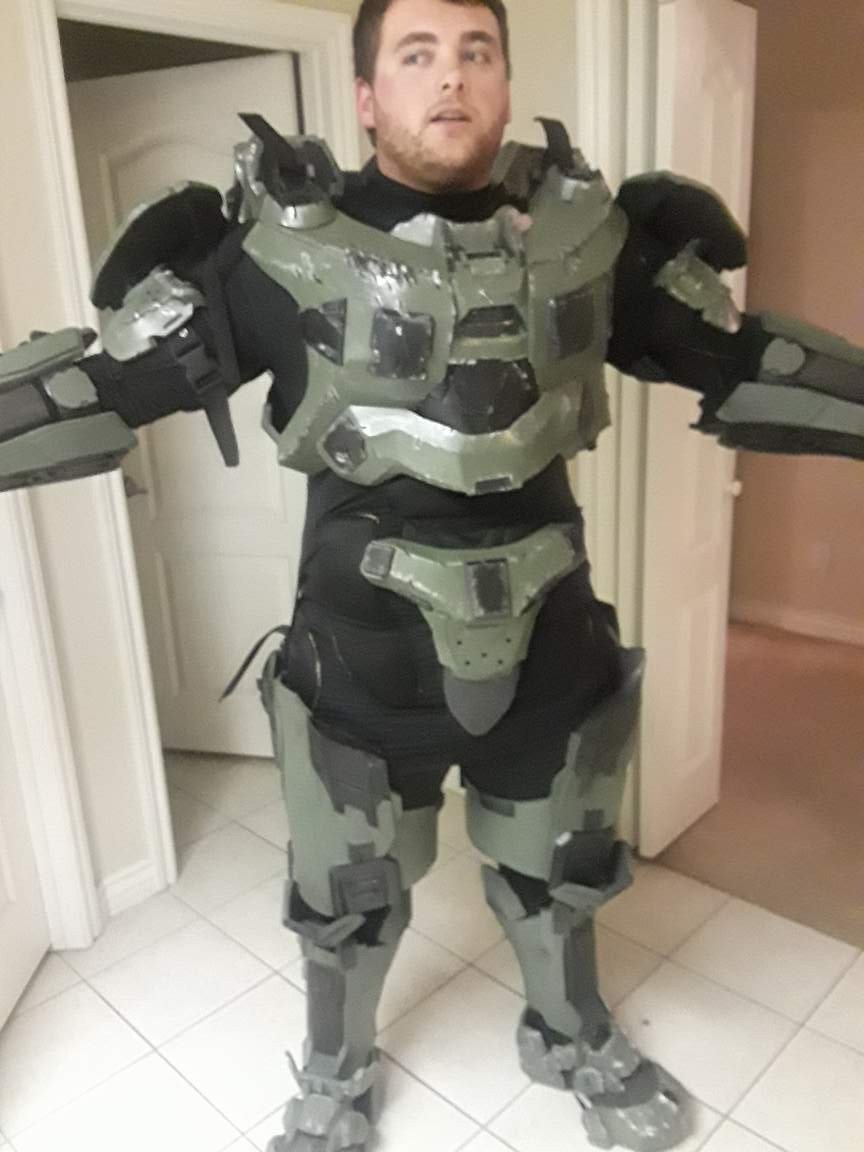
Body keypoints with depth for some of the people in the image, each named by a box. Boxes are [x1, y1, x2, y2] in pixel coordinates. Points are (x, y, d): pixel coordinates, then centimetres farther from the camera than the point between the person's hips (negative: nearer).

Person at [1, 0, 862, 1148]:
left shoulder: (589, 233, -2)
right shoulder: (287, 248, -10)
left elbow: (742, 362, 6)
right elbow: (110, 384, -7)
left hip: (545, 642, 3)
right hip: (366, 652, -2)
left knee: (557, 872, 25)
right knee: (350, 895, 19)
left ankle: (577, 1041, 57)